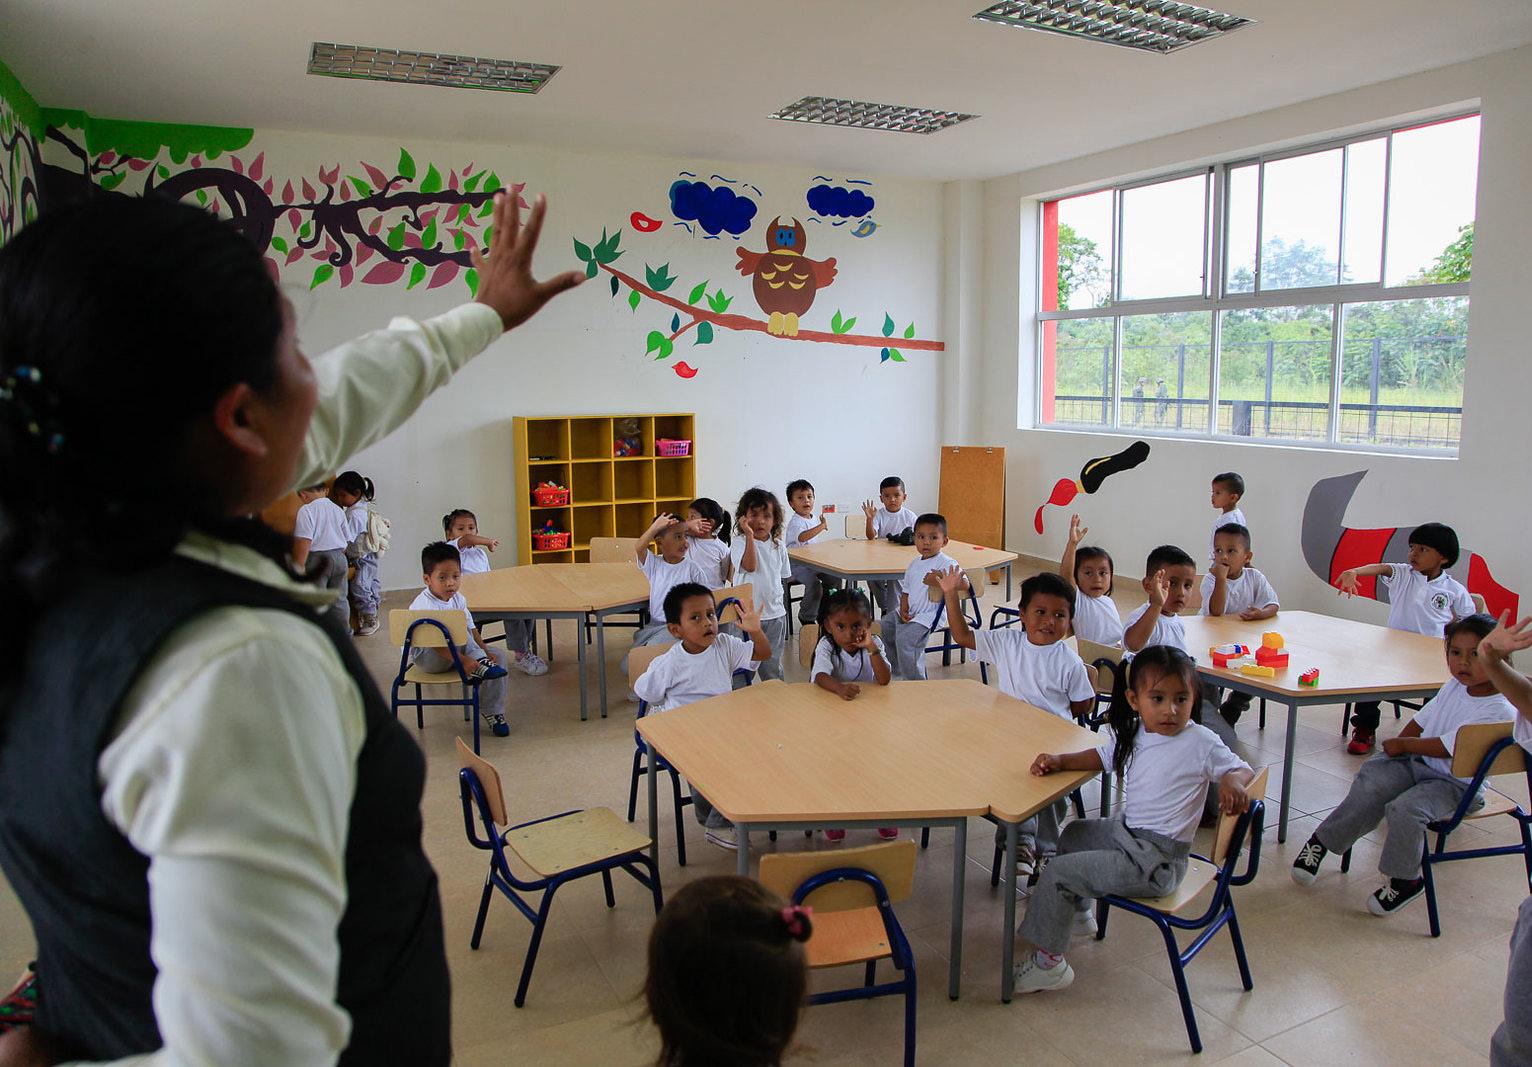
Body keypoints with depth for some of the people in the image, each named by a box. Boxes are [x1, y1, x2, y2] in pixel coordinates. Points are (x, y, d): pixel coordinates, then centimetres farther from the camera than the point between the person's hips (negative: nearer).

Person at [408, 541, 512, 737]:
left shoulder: (457, 599, 1)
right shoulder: (423, 606, -24)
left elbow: (472, 629, 5)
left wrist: (485, 652, -9)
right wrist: (464, 660, -36)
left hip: (452, 654, 8)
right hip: (426, 656, -8)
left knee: (498, 658, -7)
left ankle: (491, 711, -3)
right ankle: (480, 666, -17)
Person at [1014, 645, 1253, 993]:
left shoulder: (1200, 743, -17)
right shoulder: (1132, 734, 2)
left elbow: (1241, 768, -7)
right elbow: (1102, 756, 16)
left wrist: (1233, 783, -30)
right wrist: (1060, 760, 1)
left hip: (1155, 862, -8)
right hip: (1125, 832, 8)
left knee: (1057, 873, -13)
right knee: (1073, 833, 31)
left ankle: (1048, 962, 3)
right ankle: (1078, 911, 49)